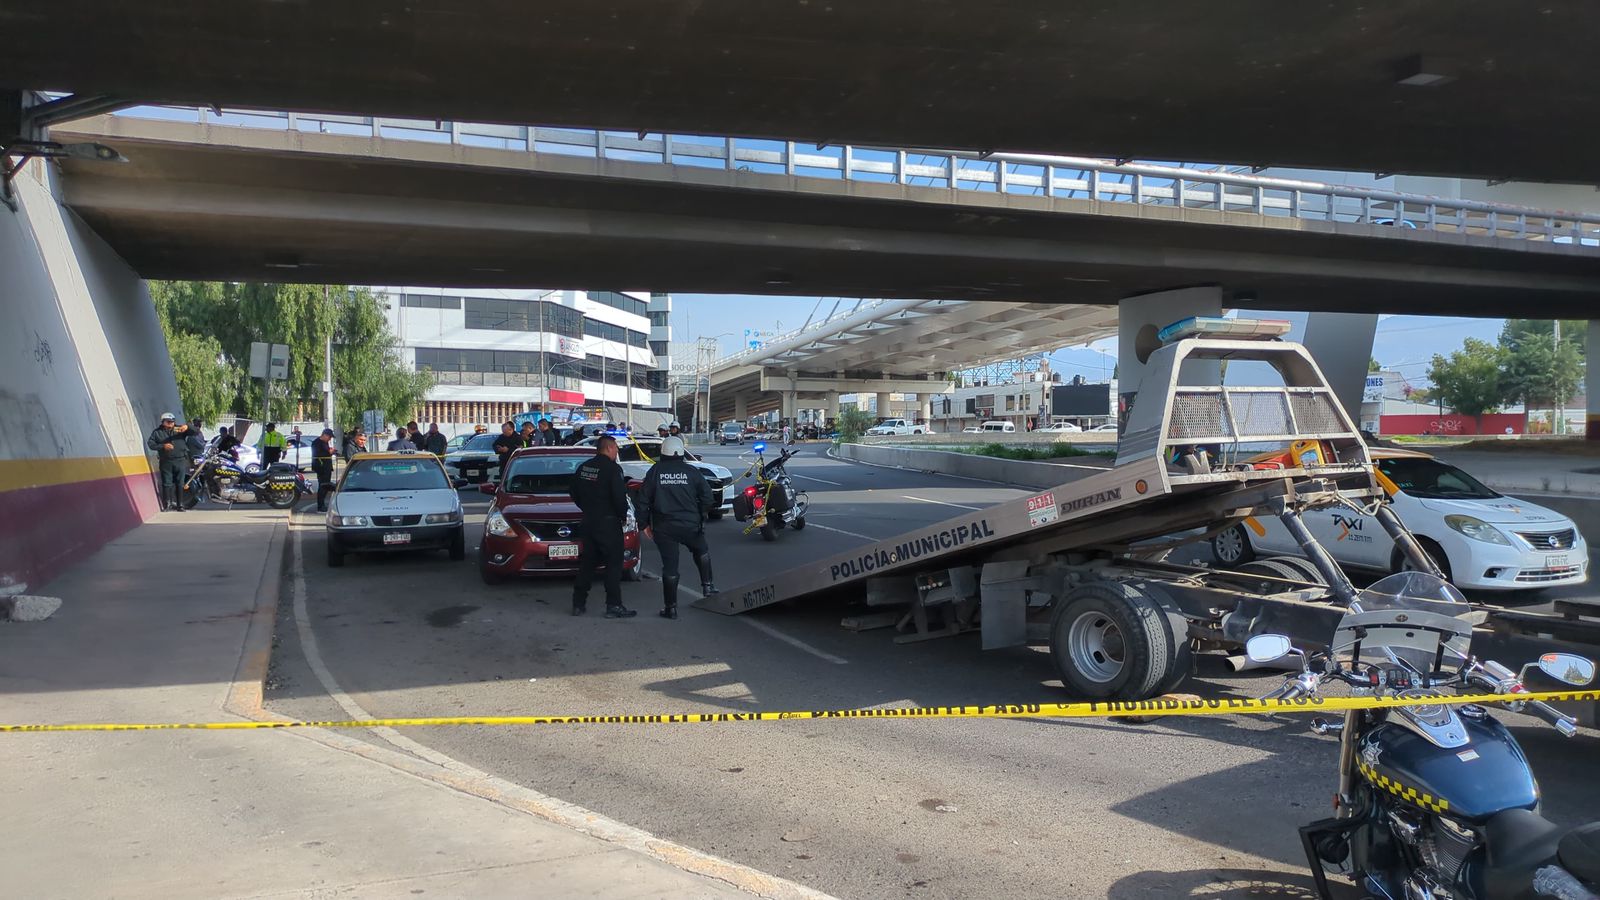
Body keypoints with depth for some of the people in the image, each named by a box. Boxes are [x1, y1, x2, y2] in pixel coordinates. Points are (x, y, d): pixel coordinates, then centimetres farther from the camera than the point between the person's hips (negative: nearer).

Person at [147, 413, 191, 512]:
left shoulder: (180, 429, 8)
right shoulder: (157, 432, 8)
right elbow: (150, 443, -1)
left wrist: (187, 427, -19)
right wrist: (163, 446, -15)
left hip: (180, 460, 0)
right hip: (166, 462, 0)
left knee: (180, 484, 4)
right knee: (167, 484, -2)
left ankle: (180, 504, 9)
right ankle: (167, 503, 5)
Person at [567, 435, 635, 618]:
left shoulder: (584, 467, 7)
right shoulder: (612, 468, -15)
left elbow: (574, 492, 15)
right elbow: (619, 496, -20)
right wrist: (623, 514, -3)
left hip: (588, 521, 7)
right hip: (608, 522, -7)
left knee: (587, 562, 15)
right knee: (614, 564, -1)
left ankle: (578, 603, 17)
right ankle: (614, 606, -3)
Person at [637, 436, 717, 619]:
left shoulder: (654, 472, -1)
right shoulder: (691, 472, 0)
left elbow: (643, 500, -1)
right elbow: (708, 497, -1)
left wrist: (645, 523, 9)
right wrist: (699, 515, 16)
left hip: (664, 528, 0)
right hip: (690, 525, 0)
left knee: (669, 566, 5)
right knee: (702, 552, 29)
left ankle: (670, 607, 9)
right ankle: (707, 585, 24)